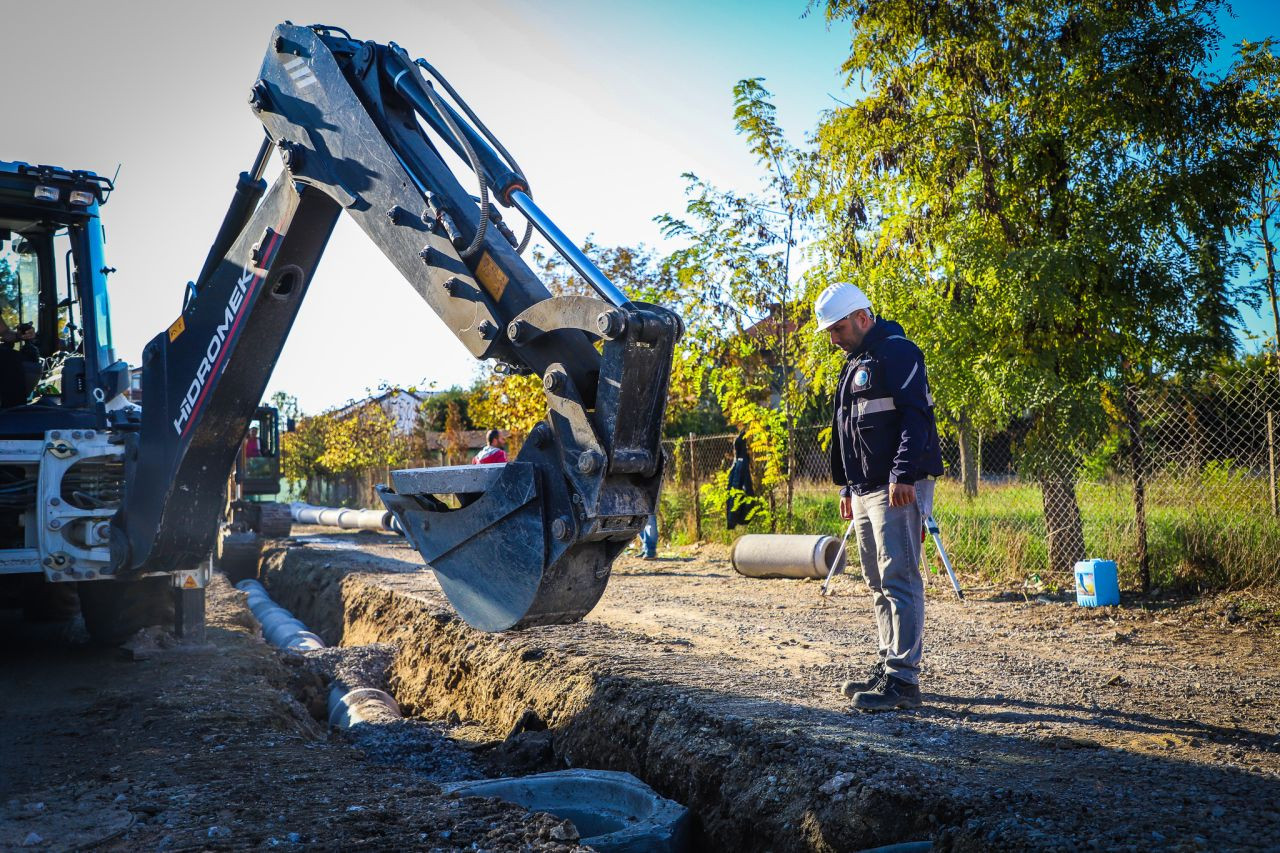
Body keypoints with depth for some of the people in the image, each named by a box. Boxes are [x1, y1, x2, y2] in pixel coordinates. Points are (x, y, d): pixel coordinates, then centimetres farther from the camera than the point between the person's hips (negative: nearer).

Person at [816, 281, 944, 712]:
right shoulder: (854, 364, 22)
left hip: (897, 488, -10)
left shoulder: (897, 353, -8)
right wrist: (847, 486, 24)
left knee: (899, 579, -11)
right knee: (878, 583, 13)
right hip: (865, 491, 10)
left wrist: (903, 475, -25)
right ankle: (888, 664, 22)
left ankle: (903, 679, -9)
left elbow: (916, 416, -18)